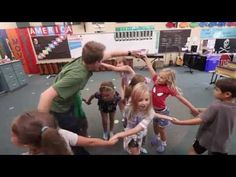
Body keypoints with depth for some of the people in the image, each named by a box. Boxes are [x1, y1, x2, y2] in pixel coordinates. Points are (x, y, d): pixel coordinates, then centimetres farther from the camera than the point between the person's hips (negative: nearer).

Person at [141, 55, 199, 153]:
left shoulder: (170, 88, -23)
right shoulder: (156, 81, -13)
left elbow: (181, 98, -17)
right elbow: (151, 68, -12)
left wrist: (193, 108, -14)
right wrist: (145, 58, -11)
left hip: (162, 111, -4)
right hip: (153, 109, 5)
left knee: (161, 128, 15)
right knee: (155, 125, 26)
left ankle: (163, 143, 43)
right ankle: (156, 137, 55)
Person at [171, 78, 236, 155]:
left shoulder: (216, 106, -30)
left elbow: (199, 121, -33)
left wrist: (179, 122, -31)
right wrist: (200, 110, 8)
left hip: (206, 138, -6)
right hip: (222, 141, 6)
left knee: (193, 151, 19)